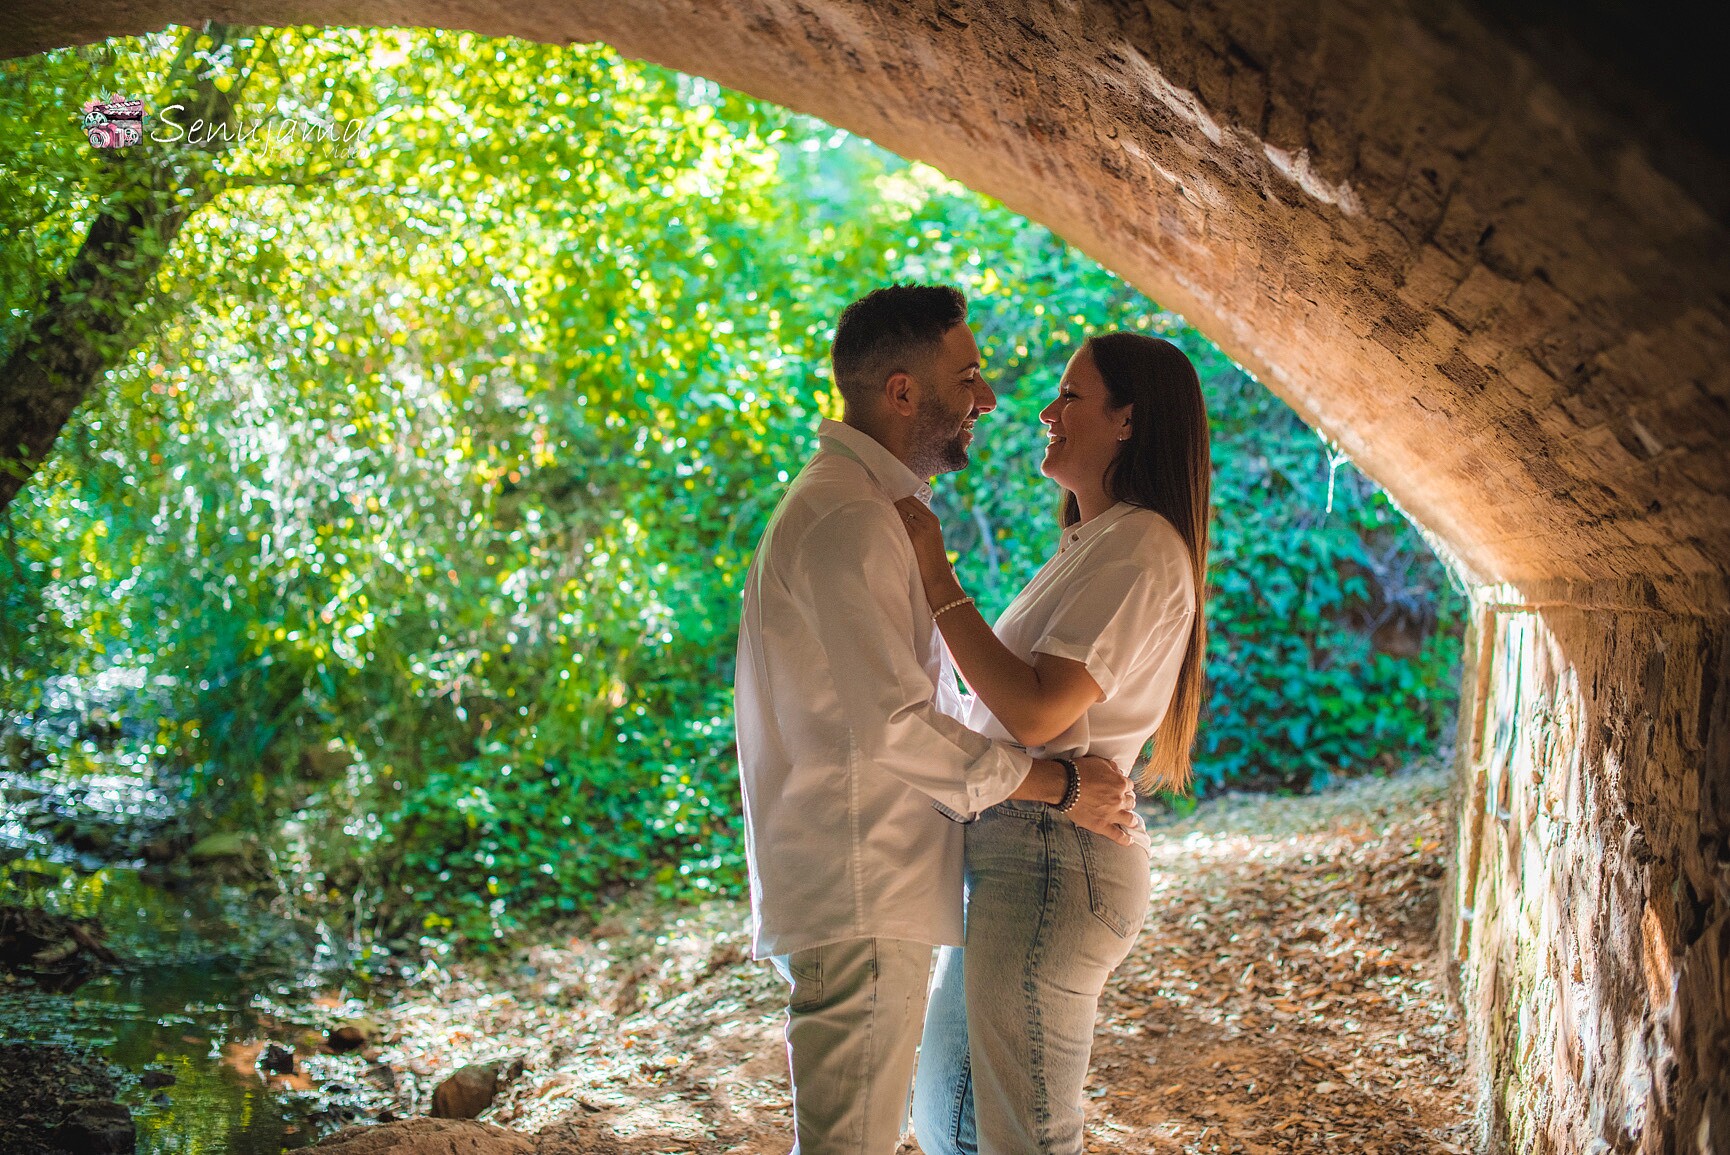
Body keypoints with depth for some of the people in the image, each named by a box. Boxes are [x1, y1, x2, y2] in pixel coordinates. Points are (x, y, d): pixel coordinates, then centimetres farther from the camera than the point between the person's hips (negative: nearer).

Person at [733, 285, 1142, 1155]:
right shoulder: (846, 520, -18)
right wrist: (1062, 784, -14)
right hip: (858, 897, -11)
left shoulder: (870, 507, 17)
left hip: (868, 892, 11)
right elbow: (896, 729, -23)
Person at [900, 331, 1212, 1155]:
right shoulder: (1091, 545, 19)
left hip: (1051, 863, -10)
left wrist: (937, 580, -17)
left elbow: (1036, 711, -22)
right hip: (1007, 854, 10)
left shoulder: (1140, 549, -13)